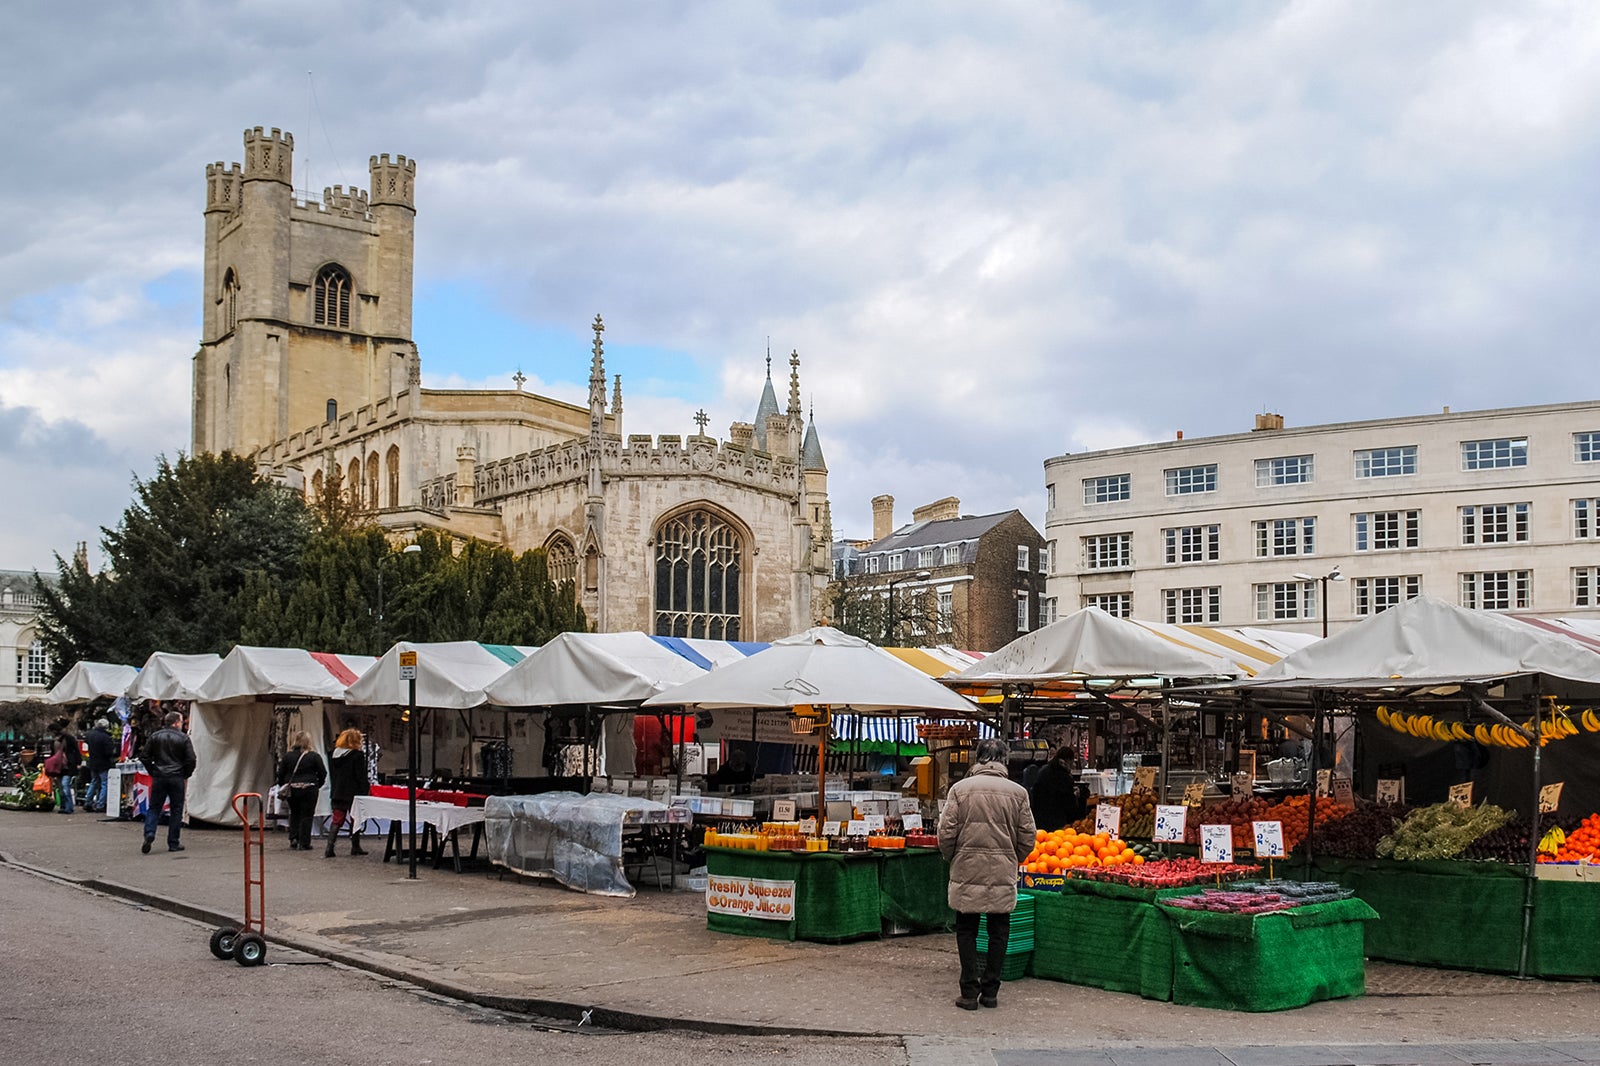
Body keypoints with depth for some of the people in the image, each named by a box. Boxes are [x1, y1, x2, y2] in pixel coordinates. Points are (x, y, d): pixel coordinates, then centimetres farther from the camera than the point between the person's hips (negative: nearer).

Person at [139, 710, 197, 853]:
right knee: (176, 810, 6)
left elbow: (144, 756, 4)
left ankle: (149, 834, -12)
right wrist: (186, 775, 6)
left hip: (159, 777, 2)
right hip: (177, 778, -2)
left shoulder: (155, 736, 4)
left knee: (154, 808, 10)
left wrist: (152, 772, 13)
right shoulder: (183, 738, -5)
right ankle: (173, 843, 8)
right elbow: (191, 760, -8)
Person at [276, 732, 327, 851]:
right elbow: (323, 773, -4)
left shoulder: (287, 756, 1)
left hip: (292, 790, 3)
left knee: (294, 815, 16)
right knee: (306, 816, 3)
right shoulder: (314, 756, -7)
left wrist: (283, 786, 18)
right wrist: (318, 785, 11)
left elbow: (281, 773, 5)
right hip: (309, 790, -3)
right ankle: (304, 843, 1)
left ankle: (293, 841, 11)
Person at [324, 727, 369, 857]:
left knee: (336, 821, 4)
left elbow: (331, 774, 13)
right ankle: (355, 847, 16)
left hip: (337, 793, 5)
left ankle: (329, 849, -7)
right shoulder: (358, 755, -12)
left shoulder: (335, 754, 7)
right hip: (353, 793, -5)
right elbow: (361, 776, -13)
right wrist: (364, 792, -8)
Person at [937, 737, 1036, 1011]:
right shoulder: (1017, 792, -1)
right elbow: (1027, 839, 2)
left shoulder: (960, 789, -5)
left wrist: (954, 859, 13)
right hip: (1003, 874, 1)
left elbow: (946, 834, -5)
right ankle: (990, 991, 16)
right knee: (999, 932, 13)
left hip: (967, 872, -1)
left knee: (967, 931, 10)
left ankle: (970, 991, 8)